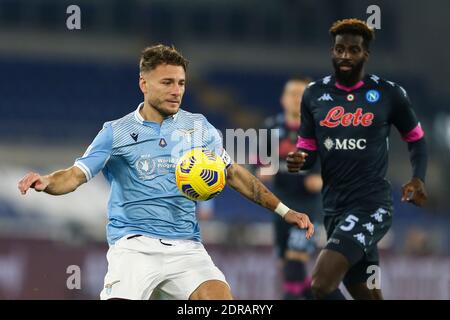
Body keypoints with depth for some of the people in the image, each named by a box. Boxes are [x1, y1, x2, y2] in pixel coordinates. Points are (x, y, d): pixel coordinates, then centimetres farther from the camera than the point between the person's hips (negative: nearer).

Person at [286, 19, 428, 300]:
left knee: (322, 284, -23)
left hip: (372, 205, -5)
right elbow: (309, 149, 15)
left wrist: (418, 178, -5)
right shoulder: (315, 94, 7)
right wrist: (298, 160, -8)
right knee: (366, 295, 11)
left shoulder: (389, 94, -2)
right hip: (335, 207, 5)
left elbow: (416, 138, 12)